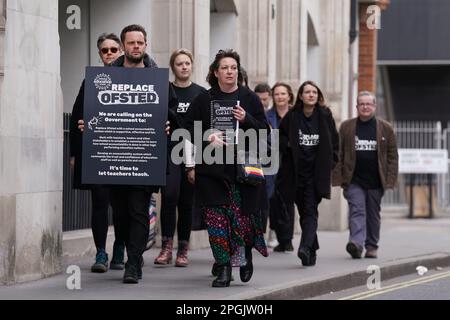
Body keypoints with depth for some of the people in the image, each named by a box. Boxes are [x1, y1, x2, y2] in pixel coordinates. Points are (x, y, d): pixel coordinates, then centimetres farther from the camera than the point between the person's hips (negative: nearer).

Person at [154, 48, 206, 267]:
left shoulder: (201, 94, 8)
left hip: (192, 153, 1)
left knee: (186, 201, 4)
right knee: (169, 194, -19)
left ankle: (183, 251, 11)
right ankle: (166, 246, -14)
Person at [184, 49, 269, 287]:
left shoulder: (249, 99, 8)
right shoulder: (203, 100, 9)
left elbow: (265, 131, 5)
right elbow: (190, 129, 10)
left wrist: (246, 120, -13)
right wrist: (207, 137, -9)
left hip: (243, 167, -1)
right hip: (212, 167, 1)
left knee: (242, 215, -4)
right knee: (216, 218, -5)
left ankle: (245, 254, 25)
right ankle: (223, 268, 1)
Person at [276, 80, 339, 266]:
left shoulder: (325, 116, 2)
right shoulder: (291, 117, 1)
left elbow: (334, 141, 12)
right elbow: (278, 138, 10)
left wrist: (329, 163, 4)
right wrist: (288, 145, -8)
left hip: (317, 172, -2)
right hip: (295, 172, 2)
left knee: (310, 211, -13)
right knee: (303, 211, 8)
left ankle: (305, 247, -26)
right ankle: (312, 251, 18)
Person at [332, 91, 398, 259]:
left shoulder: (385, 128, 5)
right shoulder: (346, 127, 5)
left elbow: (392, 155, 5)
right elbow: (339, 154, 4)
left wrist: (390, 180, -3)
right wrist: (339, 178, -4)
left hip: (376, 181, 1)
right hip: (354, 180, -1)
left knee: (373, 215, 10)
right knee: (356, 210, -14)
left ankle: (372, 246, 22)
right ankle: (356, 243, -26)